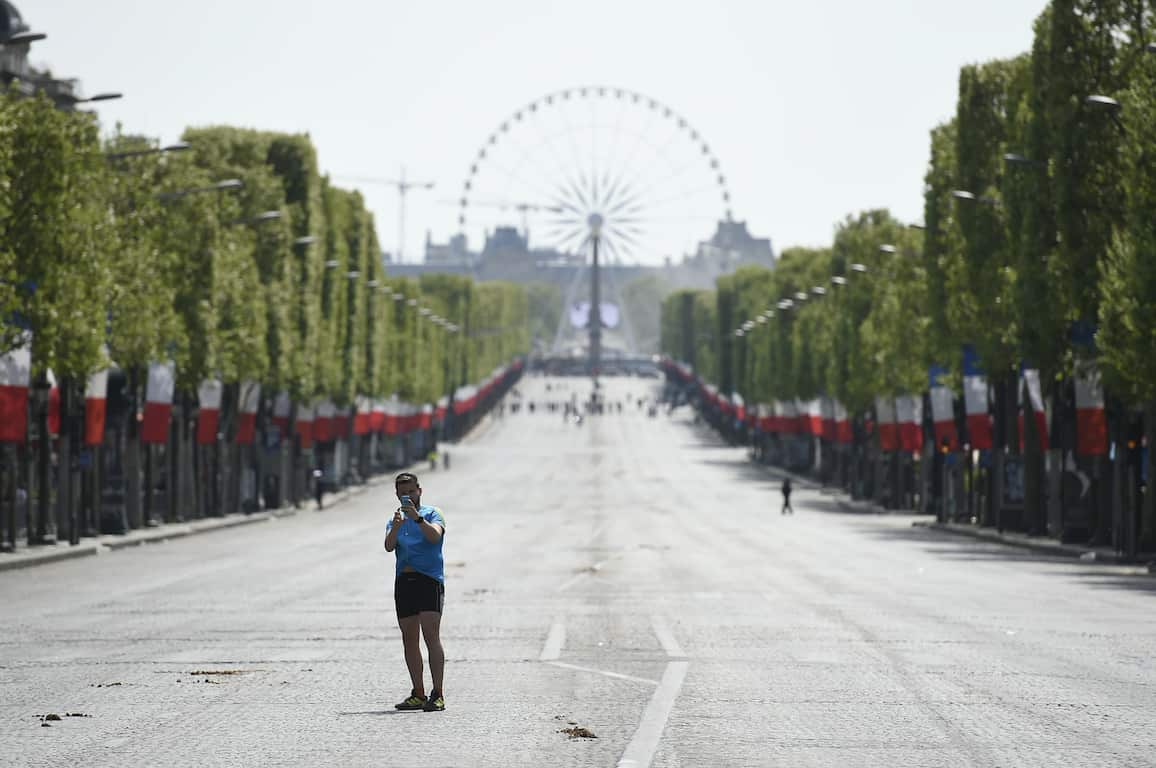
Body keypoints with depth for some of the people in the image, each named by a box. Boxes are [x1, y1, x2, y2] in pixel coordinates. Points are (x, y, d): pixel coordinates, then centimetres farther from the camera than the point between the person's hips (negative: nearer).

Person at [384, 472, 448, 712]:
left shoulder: (432, 514, 5)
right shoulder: (395, 520, 18)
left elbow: (435, 535, -15)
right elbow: (389, 546, 0)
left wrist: (417, 518, -29)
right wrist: (396, 526, -19)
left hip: (429, 580, -5)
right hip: (403, 581, 5)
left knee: (431, 637, -14)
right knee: (409, 640, 5)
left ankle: (438, 695, -17)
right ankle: (418, 695, 10)